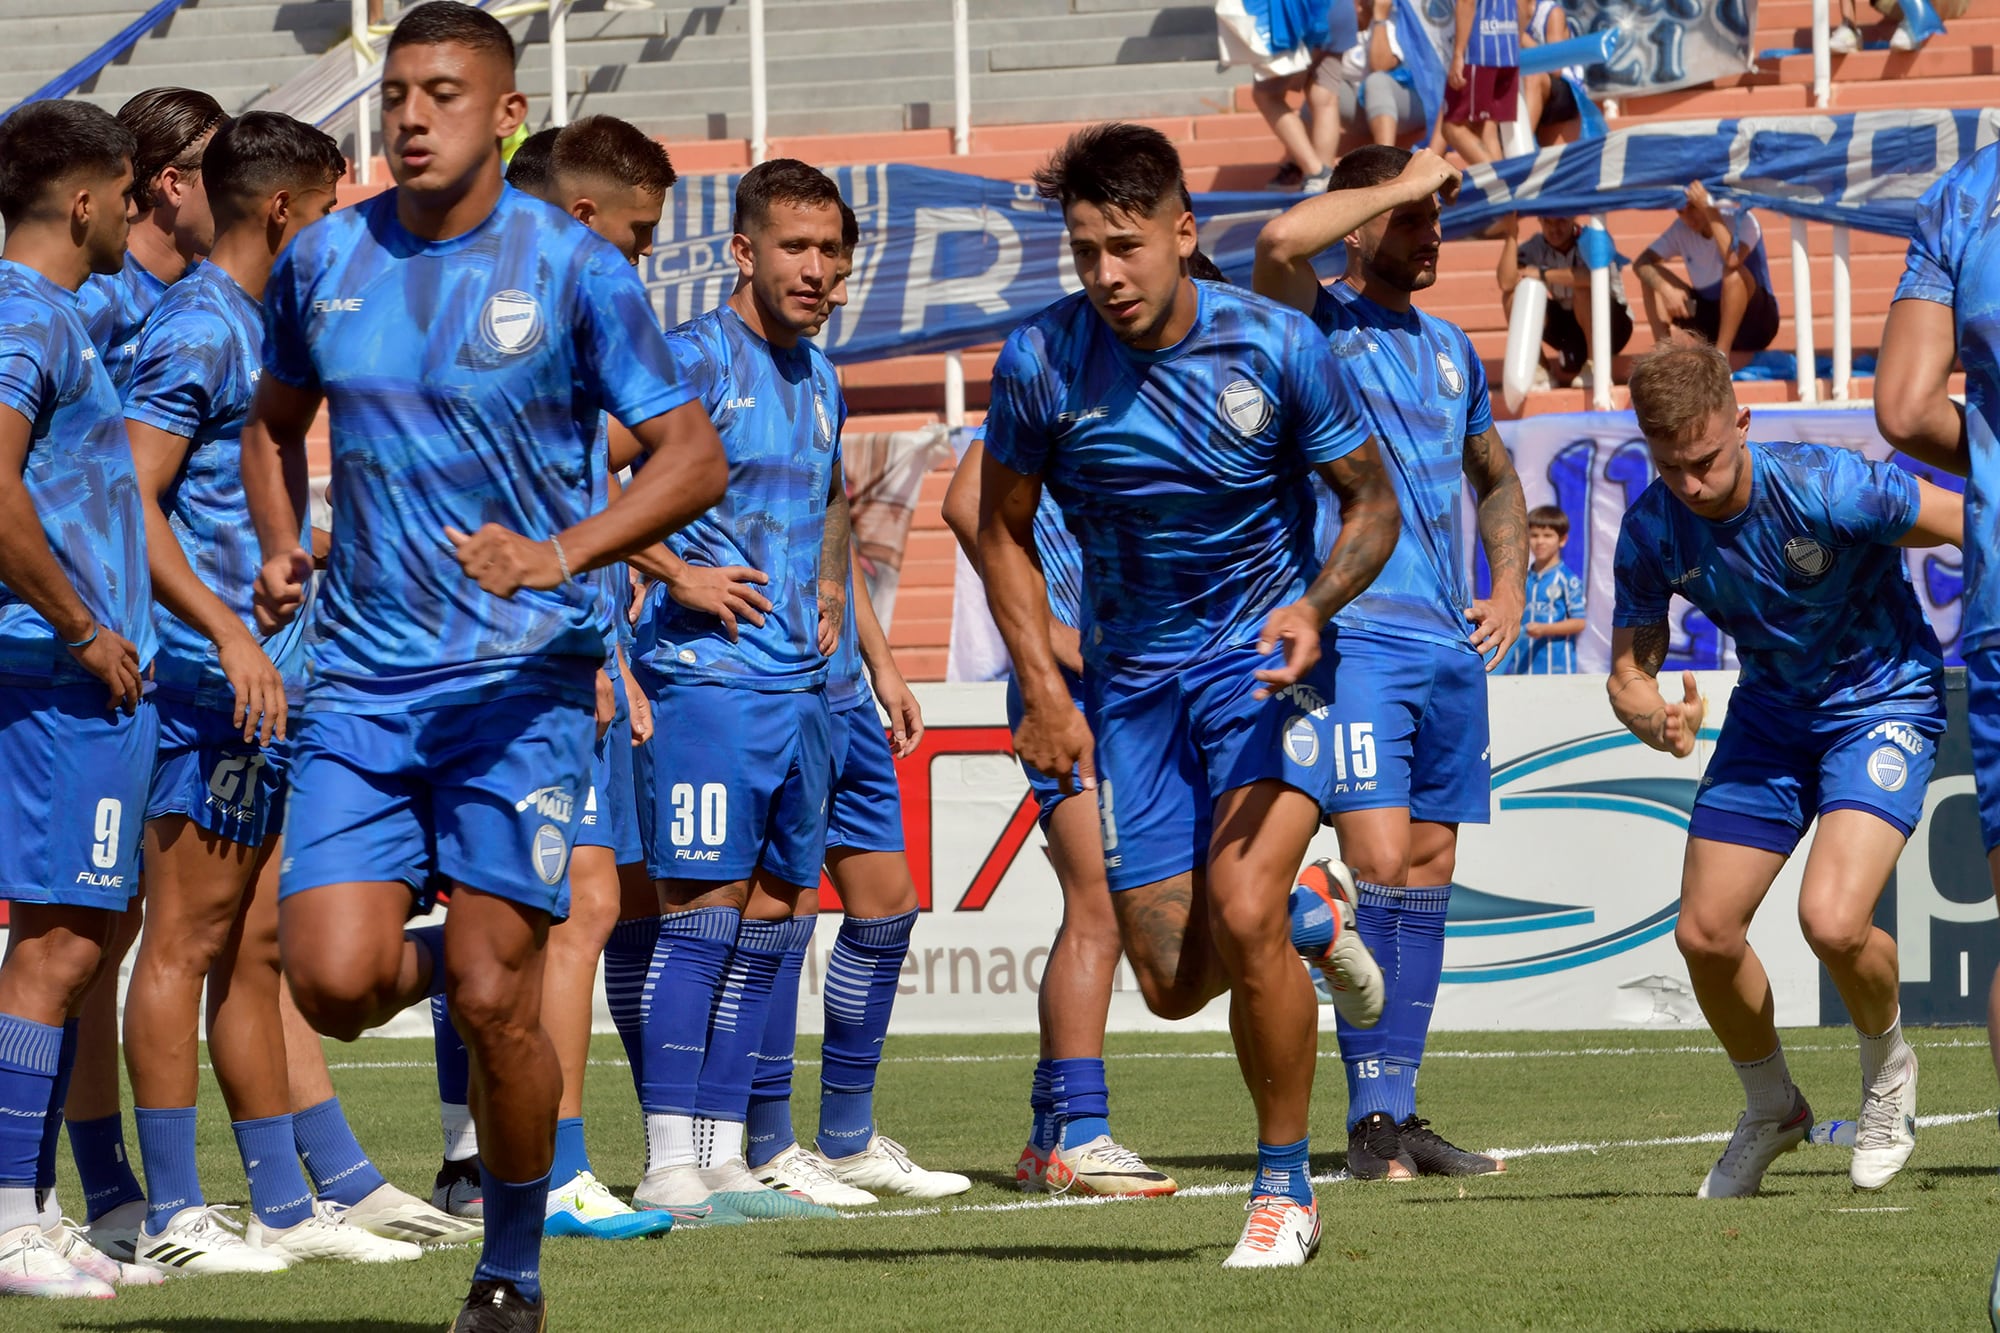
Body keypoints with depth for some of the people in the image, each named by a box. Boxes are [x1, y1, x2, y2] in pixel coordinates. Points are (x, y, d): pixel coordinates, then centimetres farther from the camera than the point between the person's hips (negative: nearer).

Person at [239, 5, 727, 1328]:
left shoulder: (574, 268, -6)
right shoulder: (324, 261, 6)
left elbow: (695, 459, -6)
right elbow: (276, 420, 23)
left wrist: (558, 556, -22)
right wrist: (280, 548, 4)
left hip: (524, 674, -3)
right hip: (364, 674, 3)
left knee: (494, 1002, -5)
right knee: (333, 983, -11)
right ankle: (436, 956, 26)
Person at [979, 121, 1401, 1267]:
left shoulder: (1278, 346, -15)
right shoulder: (1042, 361, -11)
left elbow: (1372, 500, -2)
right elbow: (1004, 527, 4)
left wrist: (1316, 606, -22)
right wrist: (1042, 690, -5)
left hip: (1263, 655, -3)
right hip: (1130, 679, 3)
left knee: (1243, 912, -23)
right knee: (1173, 980, 2)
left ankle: (1286, 1190, -6)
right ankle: (1308, 934, 39)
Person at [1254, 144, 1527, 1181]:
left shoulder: (1450, 348, 19)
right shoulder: (1319, 324, -2)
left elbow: (1496, 475, 33)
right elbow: (1280, 243, -25)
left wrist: (1509, 581, 17)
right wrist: (1403, 182, -14)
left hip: (1452, 643, 7)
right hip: (1357, 635, -7)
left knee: (1428, 876, 8)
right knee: (1378, 867, -15)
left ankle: (1398, 1108, 13)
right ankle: (1371, 1122, -14)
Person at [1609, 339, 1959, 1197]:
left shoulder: (1829, 490, -29)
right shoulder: (1651, 532, -15)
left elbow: (1977, 527, -17)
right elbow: (1628, 667, -4)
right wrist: (1653, 719, -28)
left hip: (1884, 699, -5)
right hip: (1771, 707, 5)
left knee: (1832, 921, -25)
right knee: (1704, 934, -2)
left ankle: (1888, 1064, 9)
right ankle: (1771, 1110, 27)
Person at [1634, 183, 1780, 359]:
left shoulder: (1740, 219, -17)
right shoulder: (1681, 229, -2)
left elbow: (1733, 261, -36)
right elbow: (1640, 264, -10)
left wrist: (1708, 209, -35)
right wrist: (1666, 289, -30)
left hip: (1756, 319, -5)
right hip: (1710, 317, 5)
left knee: (1734, 272, -34)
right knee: (1652, 276, -9)